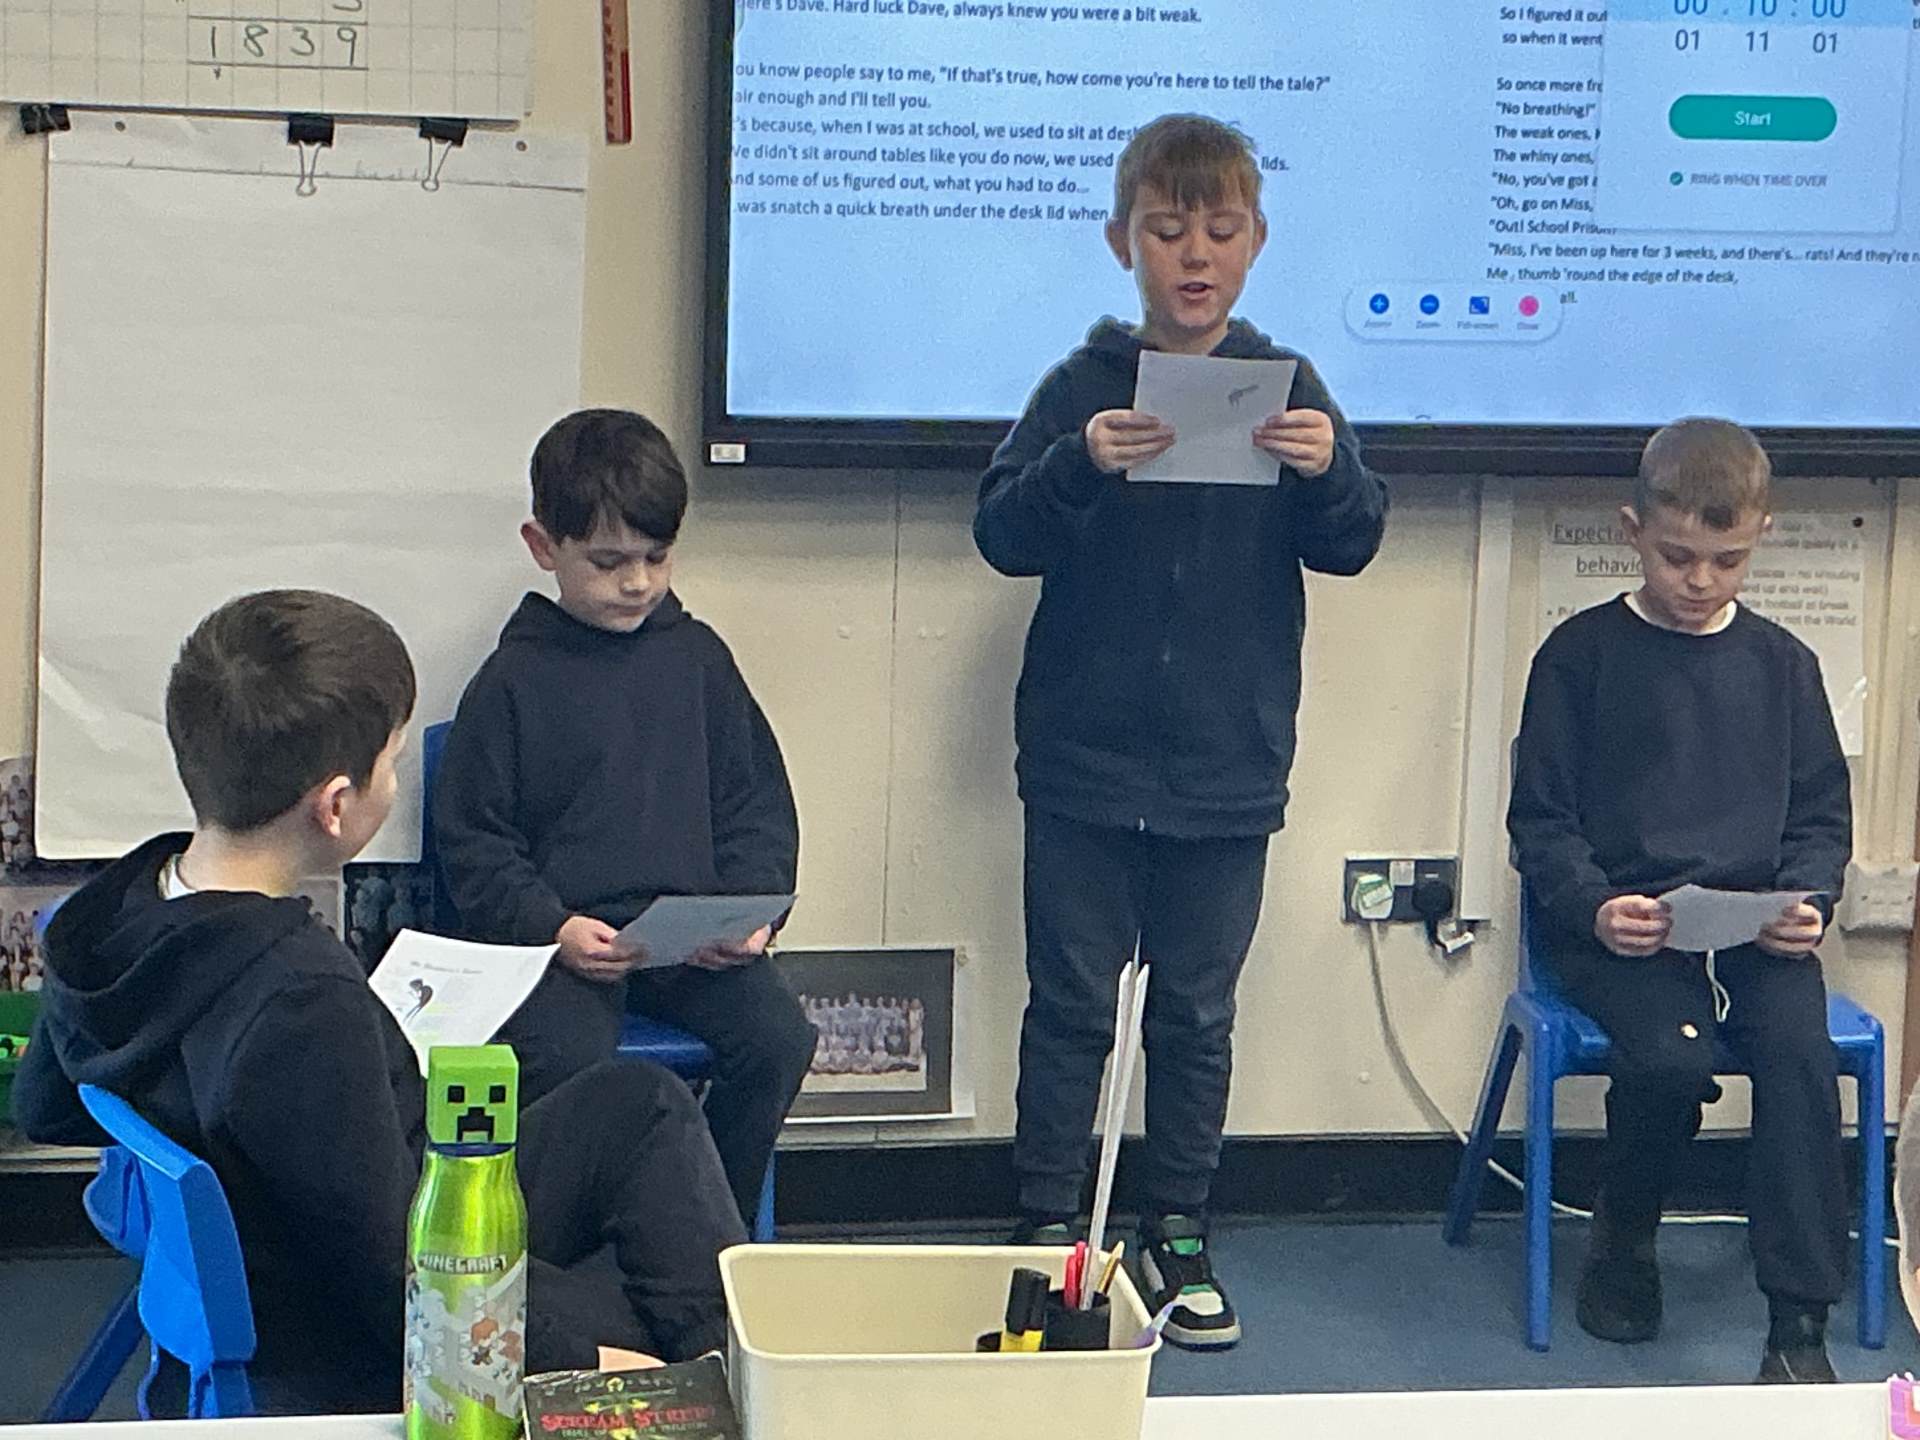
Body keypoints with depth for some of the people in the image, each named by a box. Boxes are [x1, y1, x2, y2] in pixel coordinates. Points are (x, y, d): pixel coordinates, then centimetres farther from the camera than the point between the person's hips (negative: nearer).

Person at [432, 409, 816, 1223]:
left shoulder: (697, 659, 12)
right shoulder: (514, 680, 3)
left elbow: (757, 807, 16)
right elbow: (472, 843, 2)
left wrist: (750, 910, -1)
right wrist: (552, 927, -14)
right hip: (556, 936, -3)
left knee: (777, 1037, -21)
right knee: (567, 1057, -31)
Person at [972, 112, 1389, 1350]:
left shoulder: (1287, 388, 3)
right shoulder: (1084, 387, -1)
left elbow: (1352, 547, 0)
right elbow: (1002, 536, -7)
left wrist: (1328, 473, -21)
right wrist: (1080, 468, -25)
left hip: (1227, 772, 1)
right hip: (1085, 766, -1)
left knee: (1198, 1012, 10)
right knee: (1072, 1005, 5)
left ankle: (1181, 1235, 22)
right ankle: (1048, 1229, 15)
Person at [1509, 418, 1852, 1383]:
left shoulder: (1781, 664, 12)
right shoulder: (1582, 653, 3)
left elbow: (1821, 813, 16)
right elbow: (1541, 818, 2)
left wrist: (1808, 902, -5)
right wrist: (1594, 907, -16)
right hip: (1616, 927, -2)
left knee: (1800, 1050, -27)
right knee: (1672, 1057, -30)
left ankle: (1799, 1322, -21)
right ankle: (1621, 1240, 2)